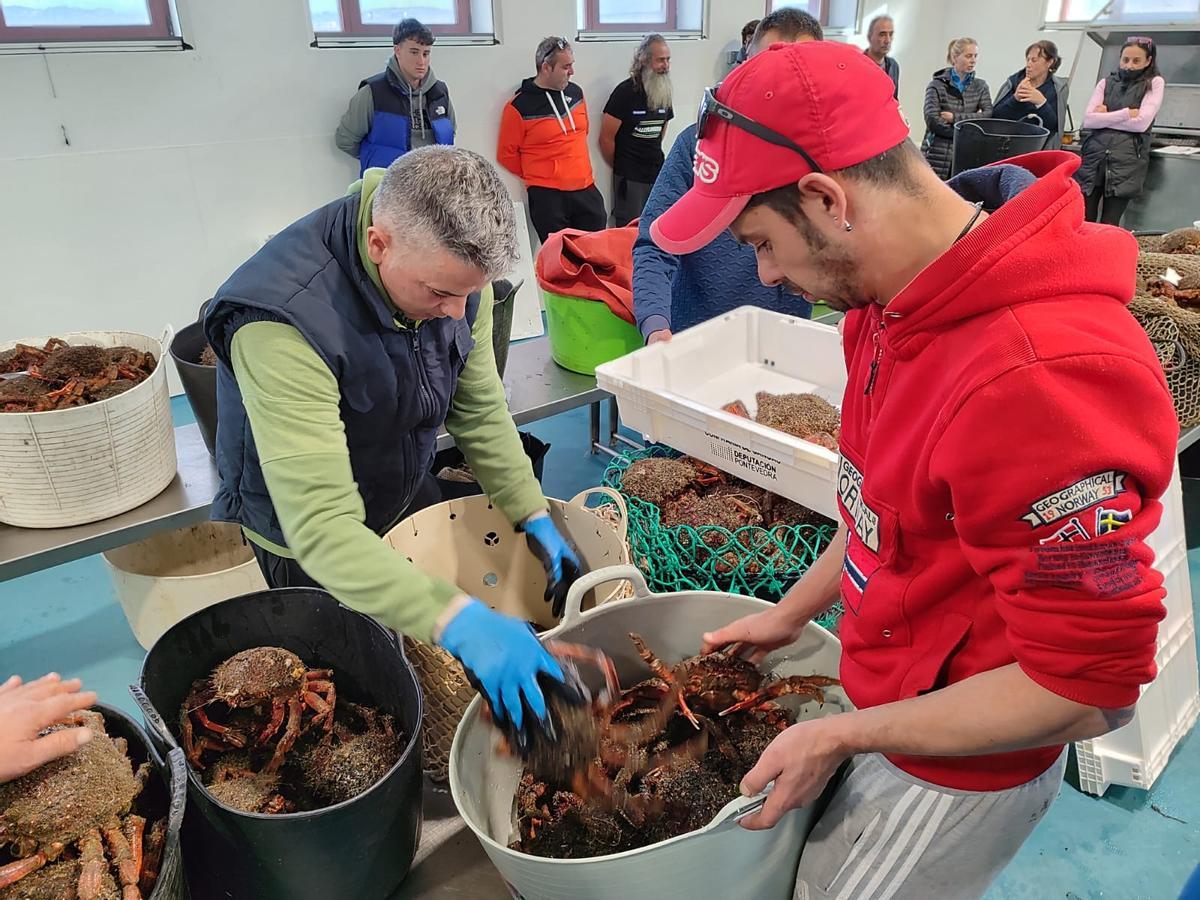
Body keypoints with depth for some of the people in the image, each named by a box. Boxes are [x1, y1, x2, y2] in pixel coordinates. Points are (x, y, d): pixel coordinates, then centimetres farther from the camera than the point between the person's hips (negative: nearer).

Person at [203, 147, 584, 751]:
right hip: (308, 553, -5)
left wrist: (536, 520, -11)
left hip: (408, 507, 6)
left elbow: (479, 410, -7)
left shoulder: (452, 261, -19)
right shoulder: (283, 322, -40)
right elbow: (322, 526, -45)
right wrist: (458, 621, -55)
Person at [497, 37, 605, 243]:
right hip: (547, 196, -5)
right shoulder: (519, 107, -8)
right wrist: (538, 177, 6)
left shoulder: (575, 92, 9)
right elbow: (506, 155, -2)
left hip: (586, 189, 5)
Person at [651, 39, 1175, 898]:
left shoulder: (1038, 377, -35)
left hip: (957, 766, -7)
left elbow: (1091, 690, -26)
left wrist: (843, 734, -20)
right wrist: (792, 612, 11)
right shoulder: (903, 298, -7)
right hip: (891, 700, 7)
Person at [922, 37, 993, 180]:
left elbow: (989, 115, -1)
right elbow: (932, 121, -10)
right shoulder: (937, 85, 4)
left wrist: (955, 118, -9)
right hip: (938, 156, -2)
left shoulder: (980, 86, 14)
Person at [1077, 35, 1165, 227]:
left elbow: (1141, 123, -5)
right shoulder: (1106, 82, 16)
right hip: (1095, 154, 2)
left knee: (1109, 225, -5)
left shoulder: (1154, 83, 9)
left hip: (1127, 159, -2)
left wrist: (1105, 117, 0)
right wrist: (1126, 113, -4)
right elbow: (1088, 119, 1)